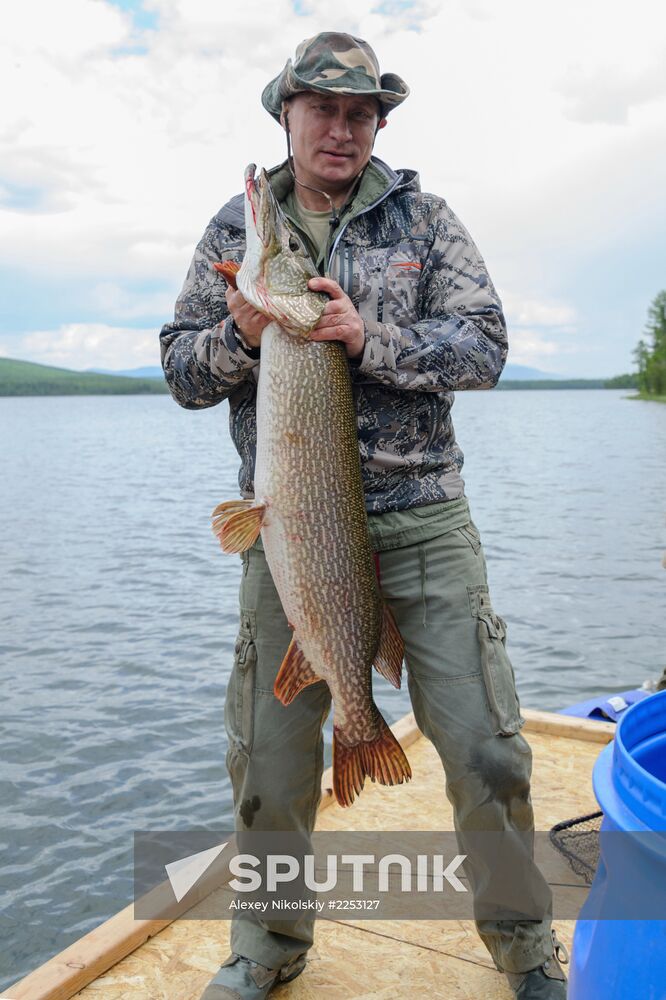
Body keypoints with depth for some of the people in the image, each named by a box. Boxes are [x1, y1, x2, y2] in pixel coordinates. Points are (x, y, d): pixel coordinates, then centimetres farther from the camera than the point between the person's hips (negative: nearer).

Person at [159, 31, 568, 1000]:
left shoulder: (423, 216, 7)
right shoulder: (234, 227, 11)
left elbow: (484, 344, -3)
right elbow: (182, 370, 9)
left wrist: (369, 338, -17)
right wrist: (239, 334, -12)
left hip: (422, 520, 0)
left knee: (485, 747, 2)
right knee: (268, 756, 8)